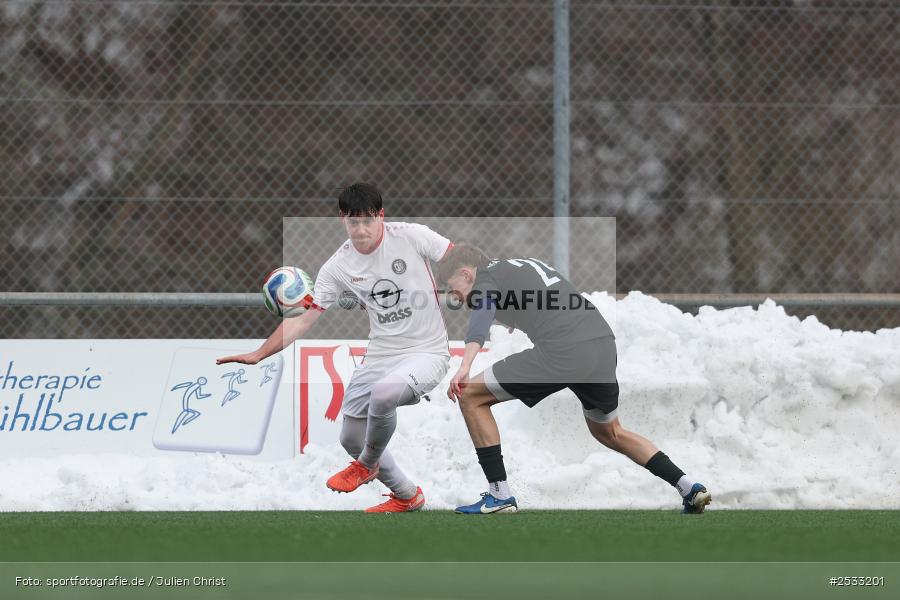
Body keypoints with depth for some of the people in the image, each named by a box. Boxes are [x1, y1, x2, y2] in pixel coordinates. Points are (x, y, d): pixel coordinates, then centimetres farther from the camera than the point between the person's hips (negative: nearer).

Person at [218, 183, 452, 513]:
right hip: (380, 356, 6)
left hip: (427, 352, -5)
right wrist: (258, 354, -10)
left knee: (382, 393, -35)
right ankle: (406, 495, 35)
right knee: (352, 439, 9)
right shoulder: (338, 267, -3)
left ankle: (368, 464, -3)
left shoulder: (411, 236, -12)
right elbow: (304, 318, -2)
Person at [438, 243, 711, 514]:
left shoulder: (485, 277, 6)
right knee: (609, 433, 31)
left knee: (471, 396, 5)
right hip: (604, 344, 8)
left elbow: (482, 317, -14)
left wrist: (464, 366, -28)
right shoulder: (529, 265, 31)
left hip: (562, 351, -8)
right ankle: (689, 487, 21)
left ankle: (499, 496, 3)